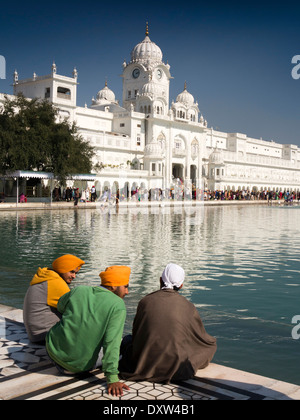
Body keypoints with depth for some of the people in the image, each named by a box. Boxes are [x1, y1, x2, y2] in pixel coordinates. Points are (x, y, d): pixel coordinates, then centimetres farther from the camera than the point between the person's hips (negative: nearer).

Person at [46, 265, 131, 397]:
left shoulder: (79, 290, 0)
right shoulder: (118, 305, -14)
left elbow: (60, 307, 20)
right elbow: (112, 342, -22)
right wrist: (112, 379, -21)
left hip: (53, 348, 5)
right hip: (80, 365, -4)